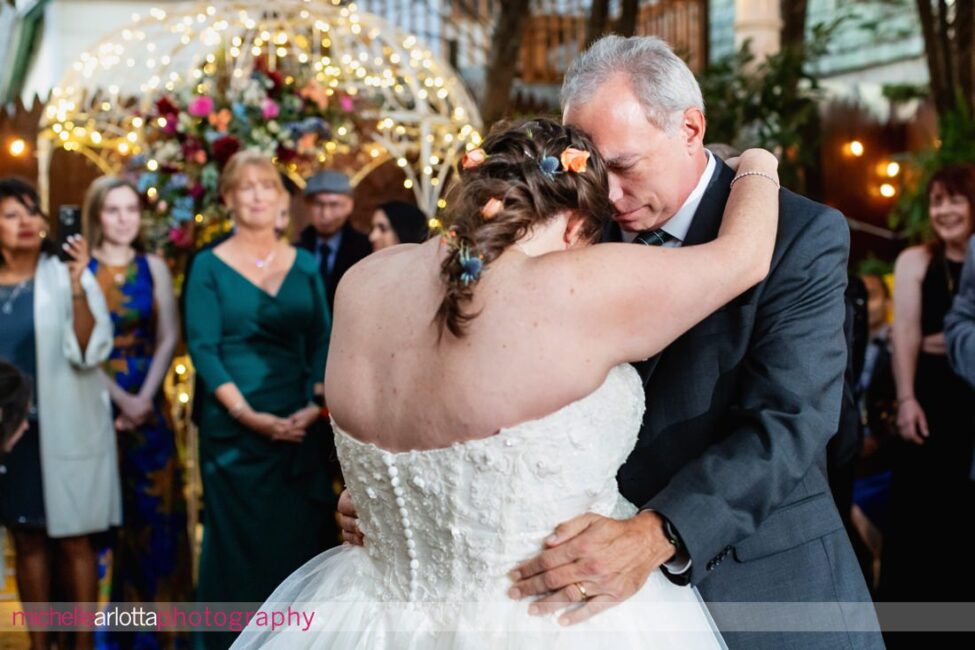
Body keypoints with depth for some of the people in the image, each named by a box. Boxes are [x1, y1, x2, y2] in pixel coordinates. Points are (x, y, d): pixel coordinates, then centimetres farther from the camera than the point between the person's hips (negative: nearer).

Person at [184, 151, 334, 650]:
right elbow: (203, 348, -6)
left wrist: (314, 406, -10)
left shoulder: (304, 265, 9)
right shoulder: (210, 266, 0)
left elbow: (322, 343, 6)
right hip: (232, 426, -3)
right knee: (238, 539, 2)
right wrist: (249, 414, -16)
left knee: (298, 535, 5)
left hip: (298, 424, 3)